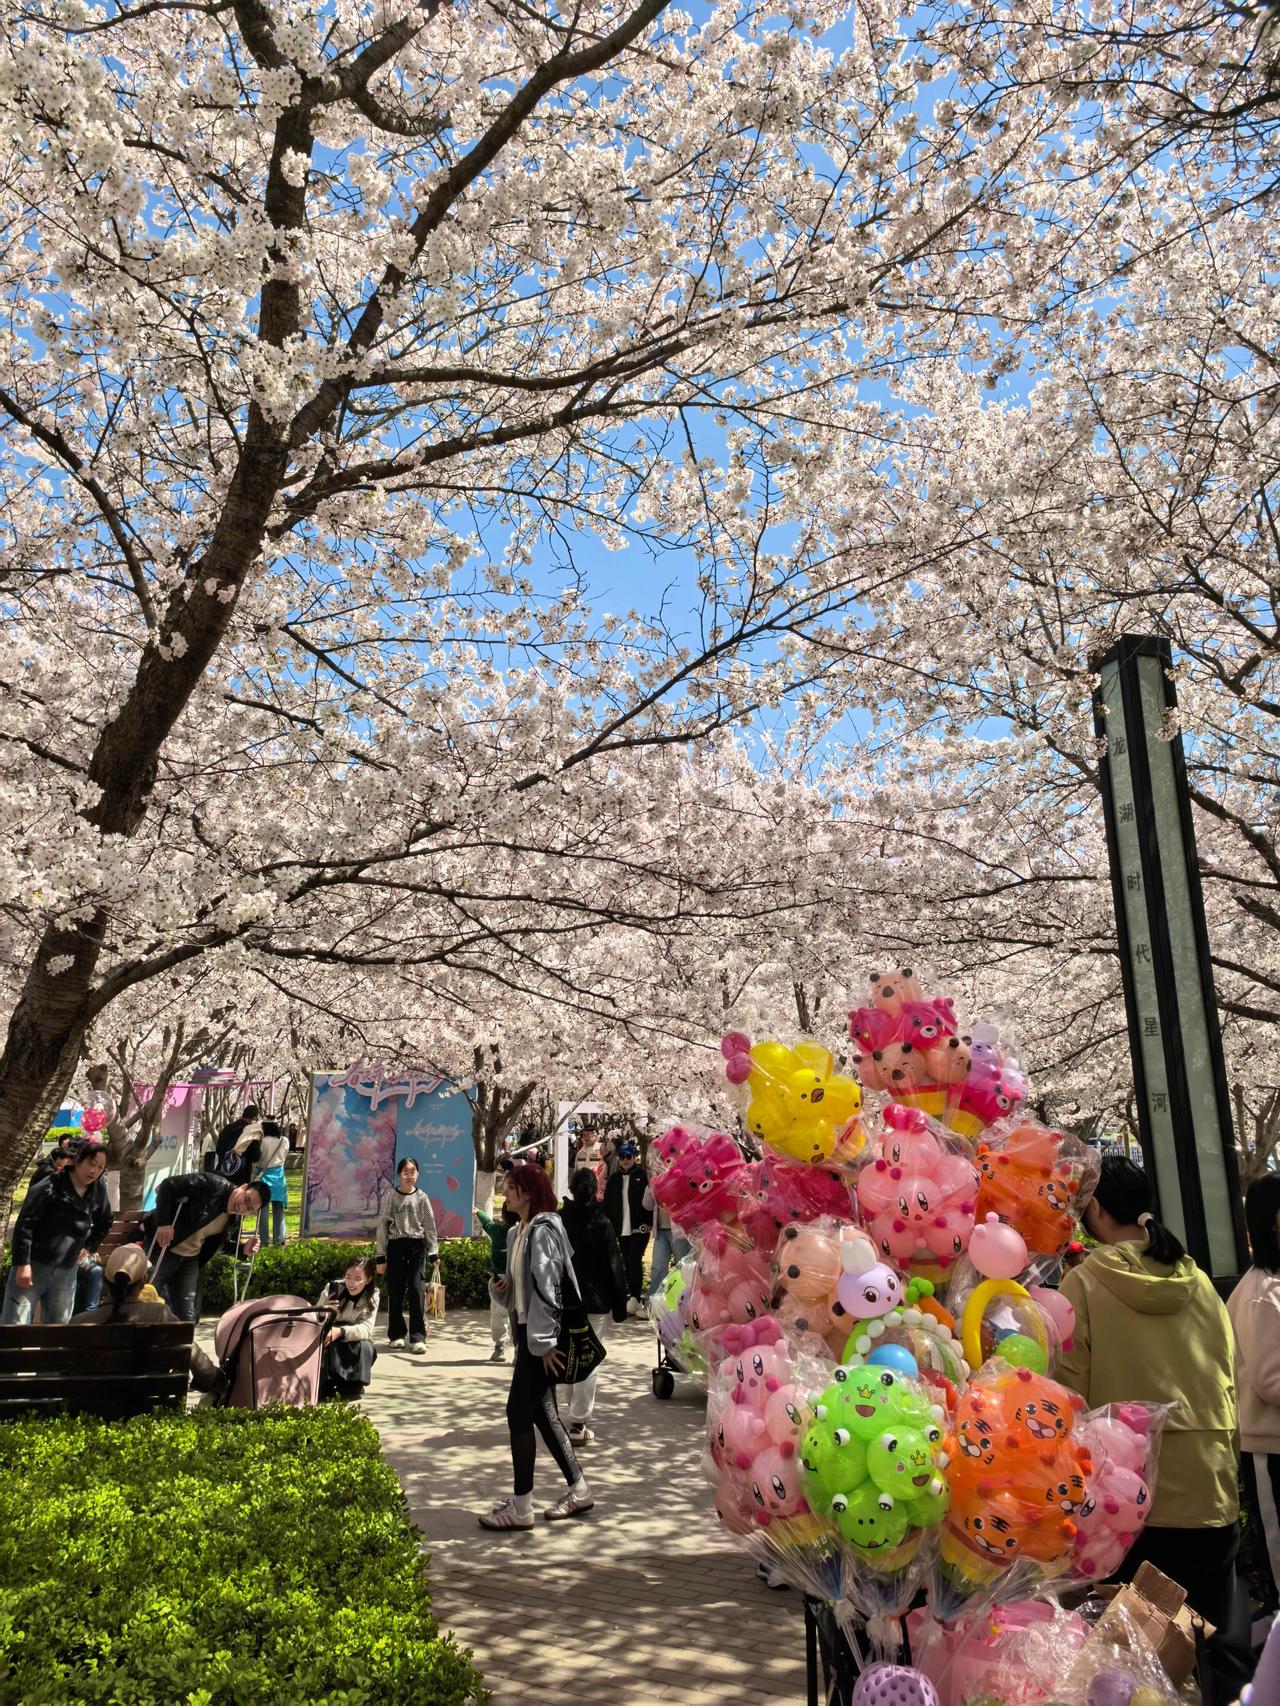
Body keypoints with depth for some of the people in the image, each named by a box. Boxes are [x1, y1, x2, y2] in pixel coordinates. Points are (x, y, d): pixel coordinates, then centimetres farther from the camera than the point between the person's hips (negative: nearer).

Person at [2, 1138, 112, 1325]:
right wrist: (22, 1263, -19)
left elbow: (104, 1223, 21)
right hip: (33, 1266, -5)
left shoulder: (98, 1192, 4)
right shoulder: (49, 1187, -14)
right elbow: (24, 1225, -16)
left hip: (66, 1272, 5)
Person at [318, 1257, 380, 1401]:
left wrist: (340, 1332, -46)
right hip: (331, 1348, -1)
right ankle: (326, 1387, -14)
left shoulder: (372, 1296, -13)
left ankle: (352, 1386, -8)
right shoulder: (332, 1288, -15)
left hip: (355, 1348, 1)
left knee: (365, 1347, -32)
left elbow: (366, 1329, -27)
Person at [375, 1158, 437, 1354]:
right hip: (396, 1246, 0)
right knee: (395, 1292, 4)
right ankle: (396, 1335, 19)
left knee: (418, 1290, -7)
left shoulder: (422, 1197, 4)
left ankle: (417, 1338, -3)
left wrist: (433, 1253, 1)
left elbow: (430, 1226, 6)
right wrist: (381, 1256, -1)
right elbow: (382, 1227, 2)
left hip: (417, 1246, 0)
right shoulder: (390, 1197, 1)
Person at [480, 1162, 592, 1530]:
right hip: (528, 1331, 10)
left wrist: (545, 1341, -21)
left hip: (541, 1334, -10)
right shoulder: (518, 1232, 12)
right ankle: (578, 1490, 25)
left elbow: (547, 1286, -21)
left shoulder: (543, 1231, -17)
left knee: (519, 1412, -4)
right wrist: (506, 1284, 1)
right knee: (542, 1412, 14)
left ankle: (521, 1506, 5)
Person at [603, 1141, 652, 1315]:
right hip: (622, 1229, 5)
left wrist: (648, 1223, -13)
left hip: (639, 1228, -5)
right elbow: (608, 1205, 11)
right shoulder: (614, 1179, 10)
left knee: (634, 1261, -12)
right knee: (628, 1264, 10)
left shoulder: (643, 1175, -4)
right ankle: (633, 1297, 18)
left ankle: (635, 1298, -9)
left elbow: (650, 1200, -7)